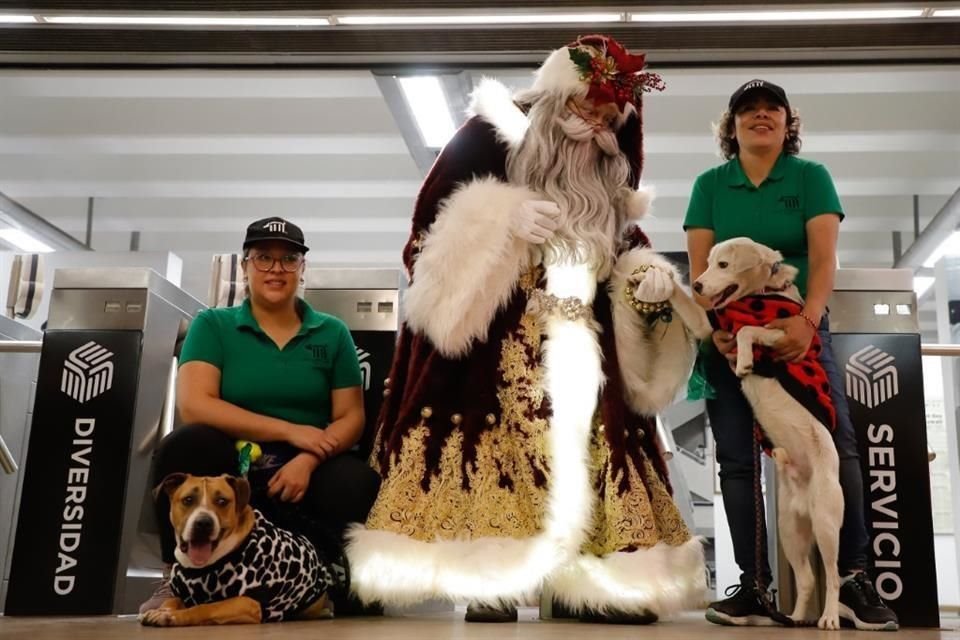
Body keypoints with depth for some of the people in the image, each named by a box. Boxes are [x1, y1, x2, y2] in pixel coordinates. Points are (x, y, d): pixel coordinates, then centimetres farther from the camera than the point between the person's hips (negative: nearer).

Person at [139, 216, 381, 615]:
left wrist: (308, 460, -18)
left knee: (358, 485, -32)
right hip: (231, 469, 0)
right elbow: (194, 405, -9)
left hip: (308, 468, 1)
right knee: (185, 445, -31)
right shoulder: (212, 325, 5)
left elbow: (351, 416, 4)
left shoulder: (332, 333, 8)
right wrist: (290, 431, -15)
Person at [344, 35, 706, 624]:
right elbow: (432, 225, -4)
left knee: (590, 458, 0)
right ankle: (489, 593, -6)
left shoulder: (607, 181, 18)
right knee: (498, 458, -13)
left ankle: (602, 593, 6)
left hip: (582, 351, 6)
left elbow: (622, 253, 20)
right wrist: (500, 221, -20)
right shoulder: (490, 135, 1)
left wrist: (650, 275, -1)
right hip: (493, 343, -5)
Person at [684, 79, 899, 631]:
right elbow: (699, 269, 2)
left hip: (800, 327, -1)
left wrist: (808, 320, -22)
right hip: (730, 334, 1)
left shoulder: (811, 177, 6)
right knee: (737, 459, 0)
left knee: (835, 446, -10)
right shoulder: (710, 185, 9)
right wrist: (715, 328, -15)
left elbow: (824, 258, -5)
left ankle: (853, 577, -1)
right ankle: (754, 586, 7)